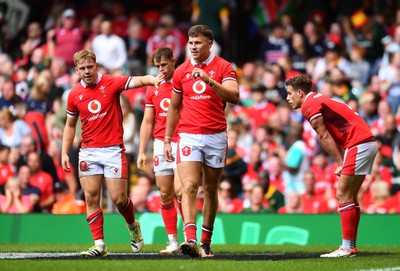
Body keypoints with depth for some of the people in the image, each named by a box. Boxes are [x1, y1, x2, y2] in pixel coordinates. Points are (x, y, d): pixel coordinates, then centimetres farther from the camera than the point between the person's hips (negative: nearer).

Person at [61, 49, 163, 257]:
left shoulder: (111, 83, -3)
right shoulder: (74, 94, 6)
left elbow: (138, 81, -17)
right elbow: (70, 125, 16)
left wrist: (152, 80, -40)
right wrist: (64, 152, 9)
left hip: (113, 149, -3)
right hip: (88, 152, 3)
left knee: (118, 198, -5)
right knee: (91, 197, -5)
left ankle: (133, 226, 26)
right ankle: (99, 245, -1)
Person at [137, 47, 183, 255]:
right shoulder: (153, 89, 13)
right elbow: (147, 122, 16)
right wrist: (141, 151, 9)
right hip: (161, 144, 5)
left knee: (179, 190, -17)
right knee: (166, 195, 3)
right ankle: (172, 242, 7)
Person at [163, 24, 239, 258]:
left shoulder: (223, 67, -1)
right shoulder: (181, 71, 8)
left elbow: (234, 97, -17)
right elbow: (174, 107, 17)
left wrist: (209, 80, -29)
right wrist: (167, 140, 15)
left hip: (216, 136, -1)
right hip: (189, 136, 1)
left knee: (211, 190, 8)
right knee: (189, 187, -16)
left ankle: (206, 243, 19)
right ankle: (191, 240, -28)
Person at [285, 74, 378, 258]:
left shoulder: (309, 105, -6)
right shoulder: (319, 100, 23)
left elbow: (324, 137, -9)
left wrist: (340, 163, -5)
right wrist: (342, 163, 6)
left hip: (358, 144, -10)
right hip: (368, 142, 10)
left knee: (343, 195, -9)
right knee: (350, 196, 12)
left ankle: (347, 248, -11)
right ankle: (350, 246, 12)